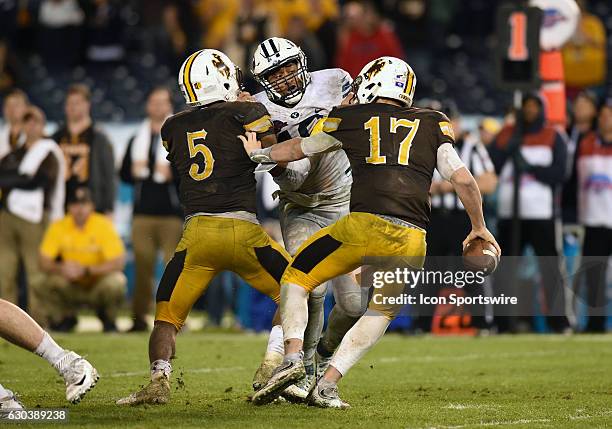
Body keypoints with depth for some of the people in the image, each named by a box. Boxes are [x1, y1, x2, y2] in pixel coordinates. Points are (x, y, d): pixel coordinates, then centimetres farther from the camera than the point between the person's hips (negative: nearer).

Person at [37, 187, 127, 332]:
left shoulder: (103, 225, -16)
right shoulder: (59, 227, -9)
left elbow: (119, 263, -23)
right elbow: (44, 262, -10)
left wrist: (86, 270, -32)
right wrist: (61, 269, -32)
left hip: (98, 281, -2)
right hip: (72, 286, 2)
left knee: (115, 281, -34)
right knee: (45, 286, -26)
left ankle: (108, 319, -2)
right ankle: (66, 318, 5)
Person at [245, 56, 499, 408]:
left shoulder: (353, 119, 16)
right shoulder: (432, 125, 18)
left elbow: (300, 149, 31)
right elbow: (463, 180, 11)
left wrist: (259, 154, 50)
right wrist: (479, 227, 26)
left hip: (364, 224, -2)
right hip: (411, 240, 2)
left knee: (296, 280, 17)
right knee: (383, 313, 22)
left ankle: (294, 355, -4)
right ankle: (328, 385, 10)